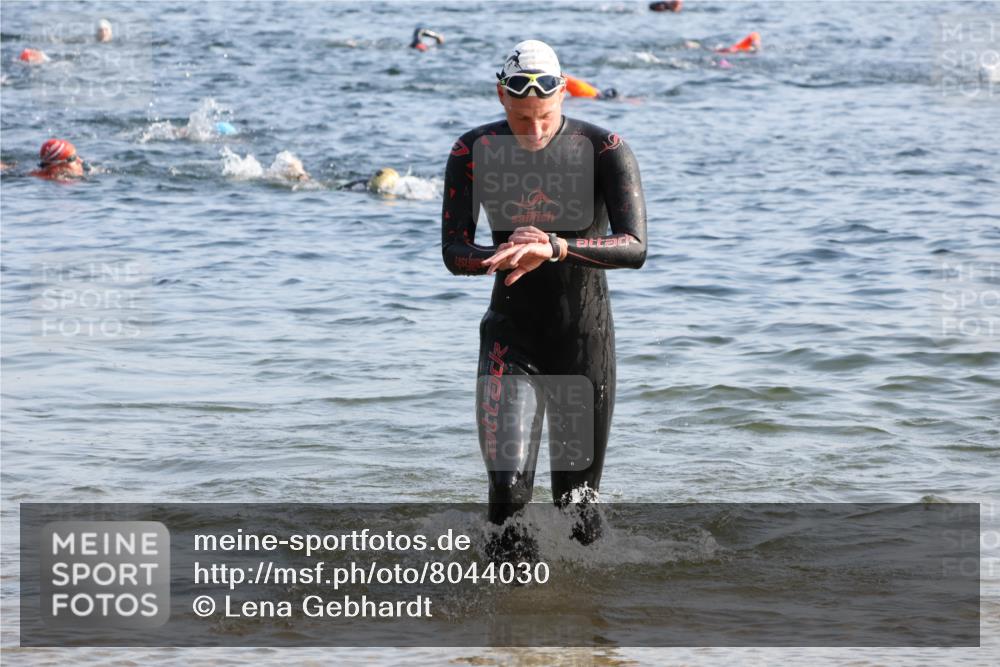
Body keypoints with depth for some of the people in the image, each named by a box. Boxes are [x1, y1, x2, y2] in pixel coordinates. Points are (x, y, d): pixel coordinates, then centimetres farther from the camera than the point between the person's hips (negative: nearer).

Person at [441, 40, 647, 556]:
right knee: (508, 488, -18)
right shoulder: (474, 152, -8)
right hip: (511, 338, 0)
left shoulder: (604, 149, -14)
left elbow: (634, 247, -22)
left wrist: (554, 248, -37)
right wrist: (503, 256, -28)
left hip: (585, 339, 0)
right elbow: (454, 253, -6)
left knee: (578, 505, 9)